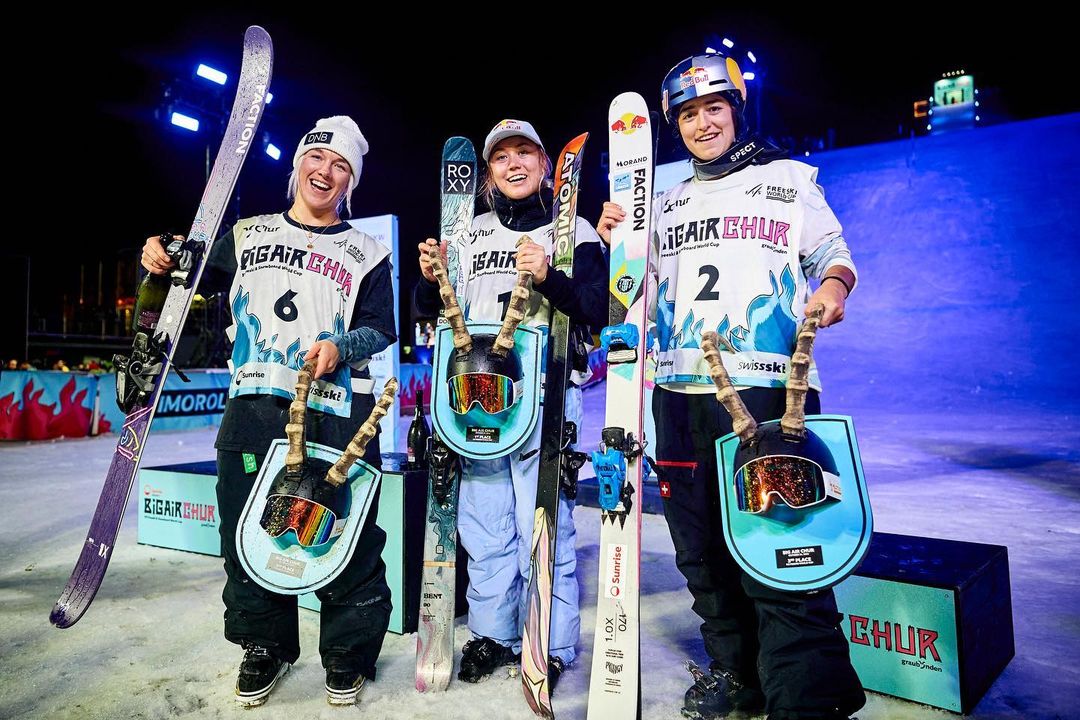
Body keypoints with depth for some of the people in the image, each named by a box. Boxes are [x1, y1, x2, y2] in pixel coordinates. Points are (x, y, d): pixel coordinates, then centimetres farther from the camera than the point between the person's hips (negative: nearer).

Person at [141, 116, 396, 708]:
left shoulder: (366, 253, 9)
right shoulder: (246, 235, 16)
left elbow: (381, 327, 2)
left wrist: (342, 347, -17)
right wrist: (161, 262, 2)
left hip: (337, 415, -2)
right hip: (254, 408, 3)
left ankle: (349, 652, 20)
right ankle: (266, 647, 29)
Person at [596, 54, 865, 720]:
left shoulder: (789, 178, 13)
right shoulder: (668, 205, 22)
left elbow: (832, 252, 11)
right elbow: (647, 293, 23)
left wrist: (833, 285, -11)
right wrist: (617, 248, 6)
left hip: (767, 388, -4)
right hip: (680, 392, 5)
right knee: (703, 548, 10)